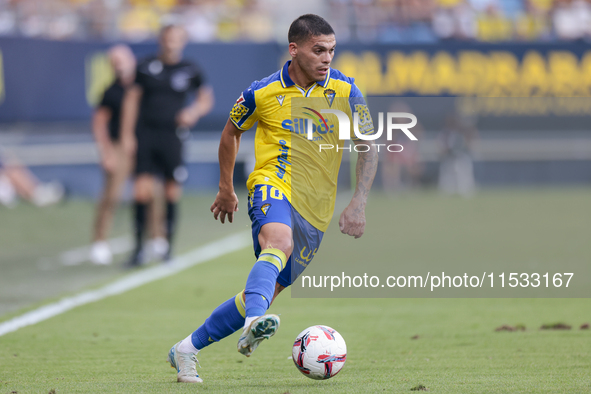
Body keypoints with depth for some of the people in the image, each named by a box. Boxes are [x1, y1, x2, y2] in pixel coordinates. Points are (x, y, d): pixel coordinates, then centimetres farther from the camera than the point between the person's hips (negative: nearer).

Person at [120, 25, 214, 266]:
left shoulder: (190, 71, 4)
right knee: (142, 190, -9)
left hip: (173, 136, 0)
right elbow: (132, 99, 8)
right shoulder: (147, 67, 3)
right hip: (146, 135, 0)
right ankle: (139, 248, -2)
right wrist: (127, 135, 2)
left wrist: (194, 112, -8)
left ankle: (168, 244, 16)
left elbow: (206, 99, 14)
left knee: (172, 192, 1)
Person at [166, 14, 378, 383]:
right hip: (274, 186, -3)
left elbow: (368, 148, 4)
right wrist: (226, 189, 22)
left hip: (315, 210, 3)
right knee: (280, 242, -38)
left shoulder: (345, 90, -1)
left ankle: (188, 349, 15)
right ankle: (255, 323, -60)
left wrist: (358, 204, -7)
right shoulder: (263, 92, -3)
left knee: (268, 293, 3)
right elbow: (232, 132, 16)